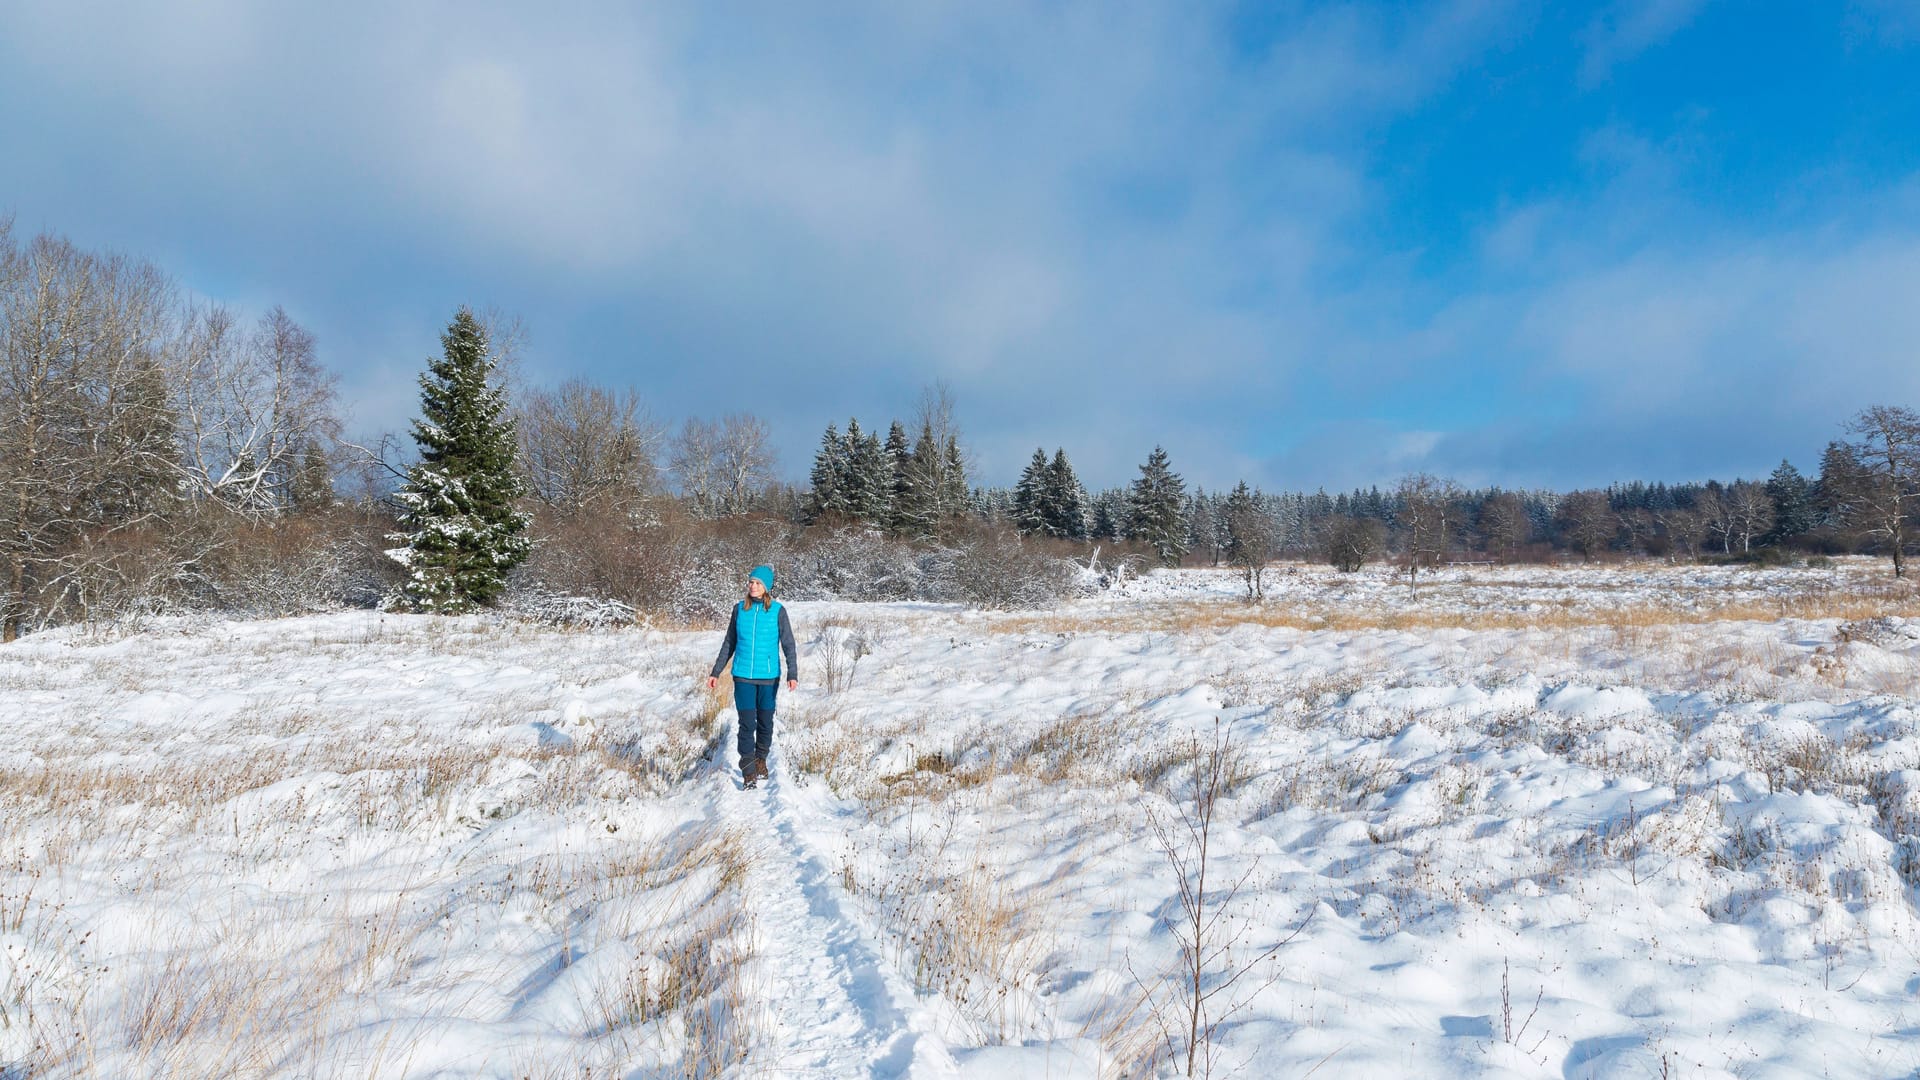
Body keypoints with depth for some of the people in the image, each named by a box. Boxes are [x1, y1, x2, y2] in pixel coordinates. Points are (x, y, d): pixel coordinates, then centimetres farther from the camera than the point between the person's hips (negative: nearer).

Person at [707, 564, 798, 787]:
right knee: (747, 724, -4)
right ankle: (749, 772, 2)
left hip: (769, 677, -1)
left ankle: (761, 760, 31)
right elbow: (729, 644, 12)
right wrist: (716, 672, 12)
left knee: (765, 722, 9)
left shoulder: (778, 610, -3)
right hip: (743, 676, 1)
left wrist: (792, 674, -15)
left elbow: (788, 644, -4)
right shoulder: (739, 609, 3)